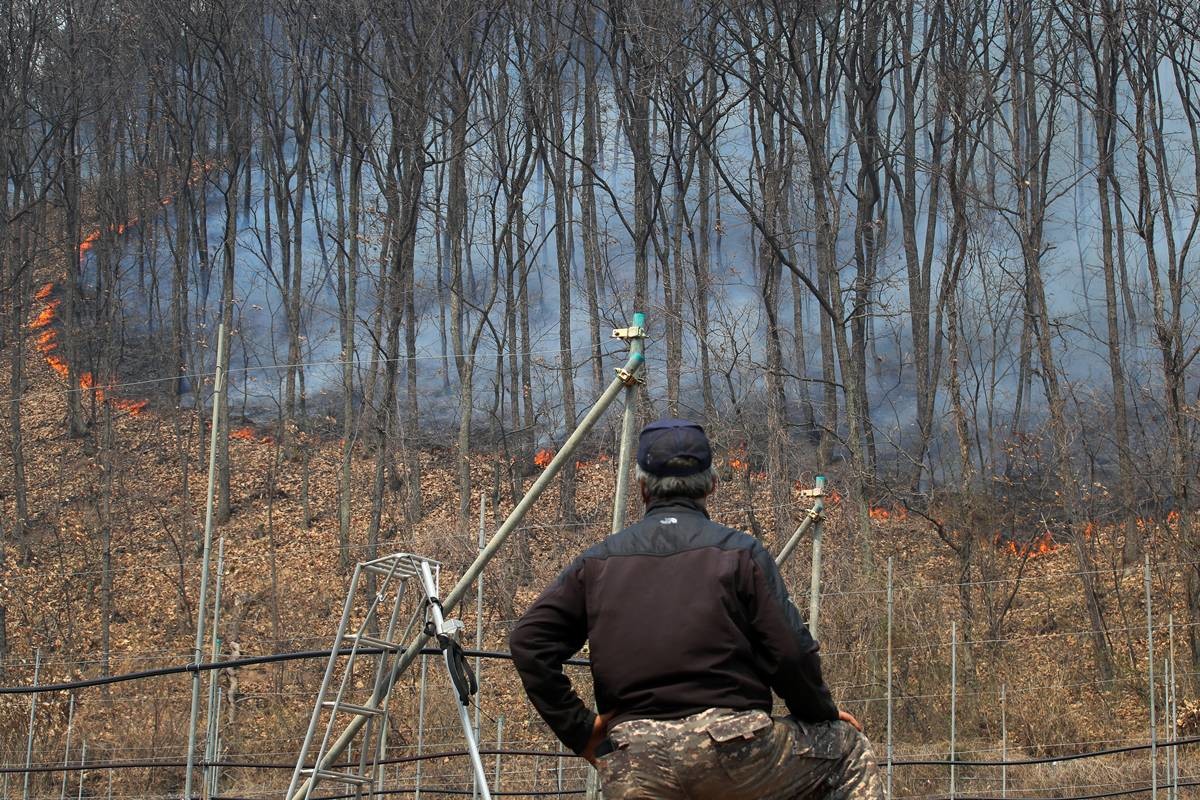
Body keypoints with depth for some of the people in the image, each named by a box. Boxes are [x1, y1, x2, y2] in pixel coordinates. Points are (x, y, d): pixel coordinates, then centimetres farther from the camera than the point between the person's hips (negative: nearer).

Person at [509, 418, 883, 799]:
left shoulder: (598, 561, 13)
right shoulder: (739, 551, 4)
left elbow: (528, 641, 5)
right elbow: (790, 652, -3)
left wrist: (578, 728, 8)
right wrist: (823, 714, 15)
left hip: (632, 768, 3)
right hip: (731, 747, -2)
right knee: (849, 749, 21)